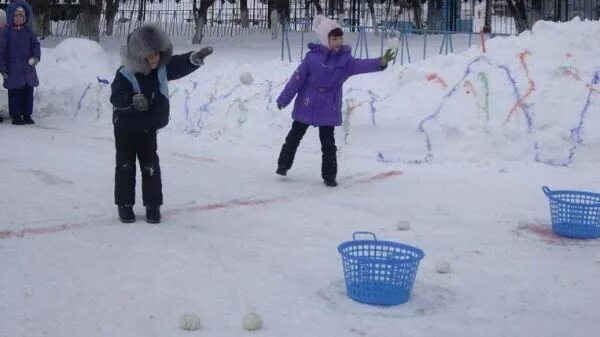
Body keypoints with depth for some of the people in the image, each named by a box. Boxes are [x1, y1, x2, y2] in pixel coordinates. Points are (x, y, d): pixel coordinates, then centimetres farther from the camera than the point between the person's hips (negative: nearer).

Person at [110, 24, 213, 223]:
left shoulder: (162, 68, -7)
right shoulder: (125, 74, -21)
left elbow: (180, 65, -3)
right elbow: (116, 97, -29)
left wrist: (195, 58, -24)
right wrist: (133, 99, -48)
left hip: (148, 128, 3)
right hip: (126, 128, -3)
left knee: (150, 166, 4)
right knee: (125, 166, 4)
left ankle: (153, 205, 12)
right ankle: (125, 204, 14)